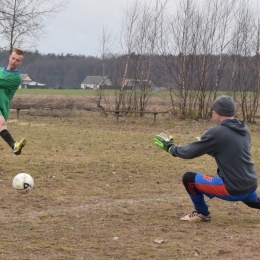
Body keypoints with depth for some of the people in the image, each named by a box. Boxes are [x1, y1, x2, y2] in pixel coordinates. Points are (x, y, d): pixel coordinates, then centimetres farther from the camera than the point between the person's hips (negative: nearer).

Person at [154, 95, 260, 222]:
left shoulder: (217, 132, -13)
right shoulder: (244, 130, 8)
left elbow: (188, 153, -7)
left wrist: (169, 146, 10)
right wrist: (205, 145, 28)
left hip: (232, 190, -7)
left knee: (189, 178, 0)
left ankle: (202, 213, 15)